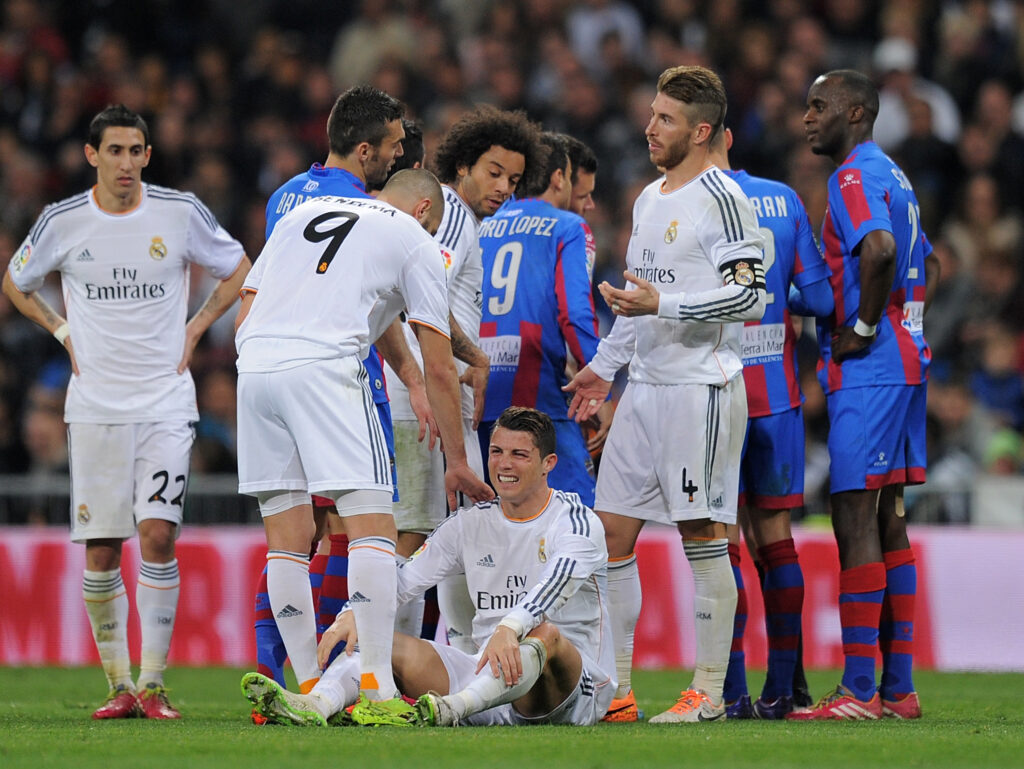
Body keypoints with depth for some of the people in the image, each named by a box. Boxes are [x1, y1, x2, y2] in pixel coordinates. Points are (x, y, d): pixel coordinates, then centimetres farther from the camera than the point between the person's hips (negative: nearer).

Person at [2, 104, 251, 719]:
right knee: (101, 551, 0)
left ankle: (153, 684, -7)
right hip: (95, 407, 1)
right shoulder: (62, 222, 1)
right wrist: (64, 332, 8)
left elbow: (239, 271, 15)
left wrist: (196, 327, 6)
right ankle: (119, 684, 10)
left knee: (158, 535, -13)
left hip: (166, 402, -1)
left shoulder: (181, 213, -1)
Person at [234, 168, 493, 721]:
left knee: (288, 536, 10)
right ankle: (377, 689, -15)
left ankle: (309, 690, 10)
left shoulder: (302, 213, 29)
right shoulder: (414, 240, 15)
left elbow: (243, 319, 25)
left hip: (253, 365, 5)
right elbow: (438, 369, 15)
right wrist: (457, 462, 22)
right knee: (372, 526, -5)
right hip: (324, 369, -5)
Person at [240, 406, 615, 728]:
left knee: (545, 633, -39)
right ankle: (317, 706, -44)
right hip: (490, 675, 5)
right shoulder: (472, 524, 13)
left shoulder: (577, 522, -5)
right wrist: (352, 614, -14)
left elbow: (557, 582, -26)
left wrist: (509, 628, -46)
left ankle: (445, 710, -62)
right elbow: (403, 578, 7)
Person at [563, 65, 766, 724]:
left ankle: (709, 693, 1)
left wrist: (663, 304, -22)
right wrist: (603, 366, 25)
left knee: (703, 535, -4)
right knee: (611, 533, 5)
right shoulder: (649, 200, 17)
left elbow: (750, 297, -17)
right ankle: (616, 692, 10)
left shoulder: (721, 201, -10)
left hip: (700, 389, -9)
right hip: (644, 389, 9)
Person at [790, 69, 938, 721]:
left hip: (868, 370, -10)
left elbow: (879, 250, -30)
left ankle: (860, 691, -11)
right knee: (886, 520, 11)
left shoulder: (856, 176, -12)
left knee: (855, 517, -10)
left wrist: (863, 329, -19)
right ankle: (900, 688, 13)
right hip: (906, 361, 10)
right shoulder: (893, 175, 19)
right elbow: (928, 264, 30)